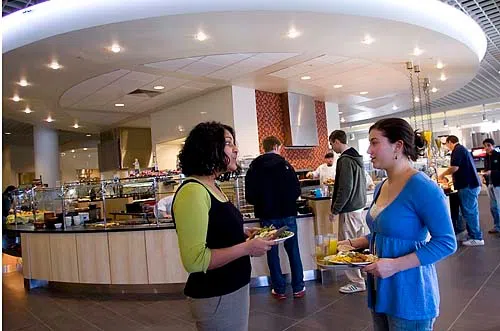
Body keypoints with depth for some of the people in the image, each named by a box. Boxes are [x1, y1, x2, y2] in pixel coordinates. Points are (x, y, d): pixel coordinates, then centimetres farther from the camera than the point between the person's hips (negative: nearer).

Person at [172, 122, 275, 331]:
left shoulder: (211, 186, 7)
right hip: (215, 296, -9)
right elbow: (195, 260, -27)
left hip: (233, 287, 9)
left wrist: (243, 233, 5)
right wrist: (247, 247, -23)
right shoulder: (192, 191, -22)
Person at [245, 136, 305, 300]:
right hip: (287, 214, 0)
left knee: (272, 252, 11)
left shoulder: (254, 168, -3)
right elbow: (297, 191, -5)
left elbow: (250, 197, -4)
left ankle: (279, 289, 18)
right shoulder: (286, 165, -6)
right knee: (293, 251, 12)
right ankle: (298, 288, 20)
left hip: (267, 216, 0)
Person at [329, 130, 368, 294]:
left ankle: (357, 282, 9)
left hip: (349, 209, -10)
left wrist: (335, 210, -14)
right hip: (360, 205, 10)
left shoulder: (345, 161, -18)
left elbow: (345, 189, -22)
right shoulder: (357, 157, 12)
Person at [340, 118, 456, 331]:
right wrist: (353, 244, 4)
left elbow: (446, 243, -19)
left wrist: (396, 265, -26)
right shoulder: (381, 187, 5)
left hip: (409, 294, -8)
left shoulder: (423, 188, -20)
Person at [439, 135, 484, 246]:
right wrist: (454, 180, 28)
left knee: (469, 212, -5)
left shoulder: (457, 150, -11)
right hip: (472, 184, 10)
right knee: (471, 211, 14)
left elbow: (454, 167, -21)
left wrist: (443, 174, -5)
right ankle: (472, 234, 20)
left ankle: (476, 238, 0)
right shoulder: (462, 149, 20)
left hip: (468, 186, -10)